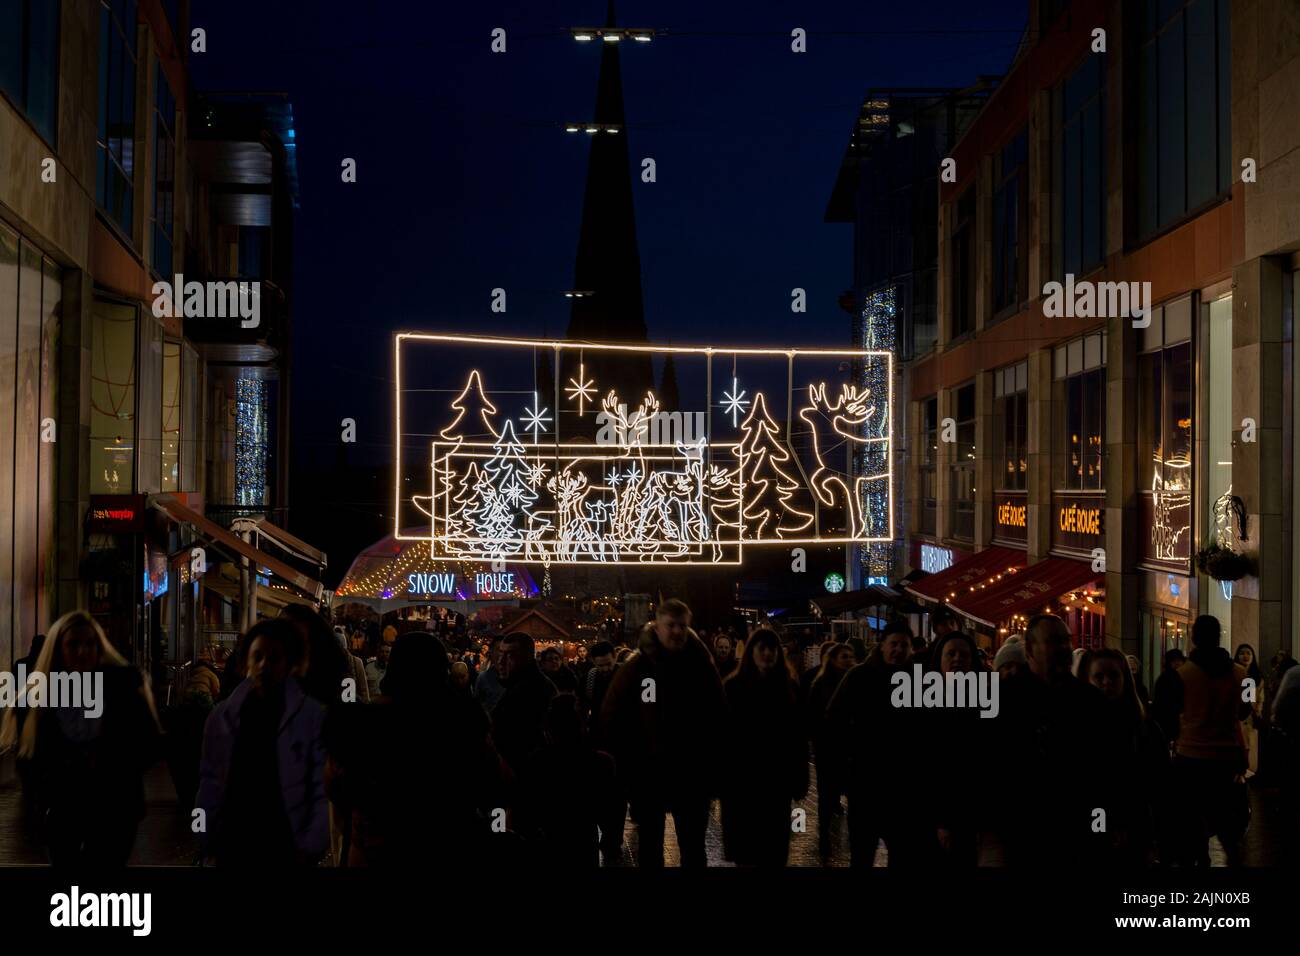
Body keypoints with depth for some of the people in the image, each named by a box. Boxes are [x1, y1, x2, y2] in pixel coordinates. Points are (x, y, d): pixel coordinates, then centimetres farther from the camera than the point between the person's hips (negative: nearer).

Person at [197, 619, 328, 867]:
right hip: (233, 847, 3)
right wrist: (209, 844, 4)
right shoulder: (222, 716, 4)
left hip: (287, 850, -2)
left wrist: (311, 848, -9)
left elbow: (324, 790, -6)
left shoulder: (314, 716, -5)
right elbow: (211, 782, 7)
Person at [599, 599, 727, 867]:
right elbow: (611, 719, -2)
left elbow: (719, 716, 4)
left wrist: (709, 761, -1)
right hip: (647, 773, -1)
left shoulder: (702, 665, -1)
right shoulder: (636, 668, -5)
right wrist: (629, 761, -4)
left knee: (693, 848, 11)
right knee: (650, 847, 13)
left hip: (692, 774, 1)